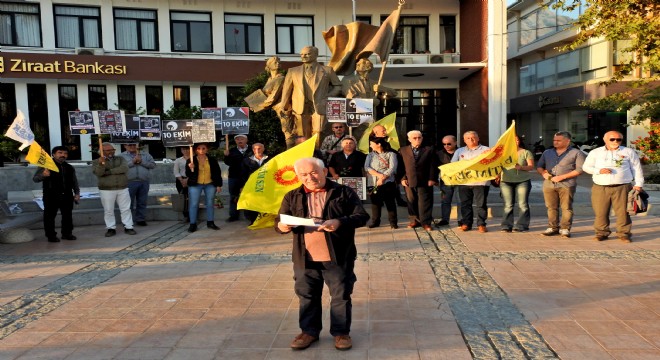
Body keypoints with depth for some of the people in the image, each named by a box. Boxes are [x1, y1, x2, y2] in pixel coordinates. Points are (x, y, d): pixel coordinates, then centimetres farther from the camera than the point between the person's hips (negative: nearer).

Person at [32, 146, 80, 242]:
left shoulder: (69, 168, 14)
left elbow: (74, 181, 21)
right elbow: (35, 179, -4)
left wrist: (77, 193, 11)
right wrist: (43, 175, -25)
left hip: (67, 196, 4)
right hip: (51, 196, -4)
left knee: (67, 215, 9)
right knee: (49, 216, 0)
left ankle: (67, 233, 21)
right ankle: (51, 235, 8)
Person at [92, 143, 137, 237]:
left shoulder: (120, 159, 8)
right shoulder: (96, 162, 4)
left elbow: (124, 168, -11)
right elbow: (98, 173, -14)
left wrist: (109, 172, -15)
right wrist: (101, 164, -34)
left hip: (123, 189, 2)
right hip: (106, 190, -1)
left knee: (126, 209, 3)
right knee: (108, 210, 2)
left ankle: (128, 227, 9)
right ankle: (111, 228, 11)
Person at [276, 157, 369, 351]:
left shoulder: (344, 193, -3)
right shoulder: (292, 197, 7)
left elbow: (362, 216, -6)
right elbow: (280, 221, 10)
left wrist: (340, 222, -23)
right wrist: (282, 226, -15)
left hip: (337, 256, -2)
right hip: (305, 258, 3)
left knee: (341, 296, 8)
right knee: (307, 296, 13)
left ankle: (341, 332, 24)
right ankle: (309, 331, 30)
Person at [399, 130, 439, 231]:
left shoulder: (429, 150, 6)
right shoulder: (403, 151, 9)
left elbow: (433, 166, 2)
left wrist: (432, 179, -6)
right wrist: (402, 178, -2)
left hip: (425, 182, -2)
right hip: (409, 182, 2)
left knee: (425, 202, 0)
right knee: (412, 202, 8)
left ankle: (426, 222, 6)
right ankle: (415, 221, 19)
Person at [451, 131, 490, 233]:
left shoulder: (486, 150, 9)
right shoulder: (459, 151, 18)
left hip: (481, 181, -3)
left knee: (481, 204, -2)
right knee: (465, 204, 5)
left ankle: (481, 224, 5)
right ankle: (466, 223, 13)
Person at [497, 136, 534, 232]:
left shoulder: (526, 152, 6)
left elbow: (531, 166, -1)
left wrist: (521, 167, -21)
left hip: (523, 181, -1)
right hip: (506, 181, 2)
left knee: (523, 205, -5)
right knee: (508, 205, 1)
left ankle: (521, 226, 0)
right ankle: (506, 226, 3)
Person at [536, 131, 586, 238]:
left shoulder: (576, 153, 3)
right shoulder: (547, 152, 18)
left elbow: (580, 169, -6)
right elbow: (539, 166, 22)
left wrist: (562, 177, -13)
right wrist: (543, 173, -3)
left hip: (566, 185, -4)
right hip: (549, 184, 4)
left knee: (566, 208, -3)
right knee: (551, 208, 5)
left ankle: (565, 229, 3)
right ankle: (553, 228, 13)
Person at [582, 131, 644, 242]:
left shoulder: (629, 152, 12)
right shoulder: (595, 152, 11)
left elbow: (637, 169, 13)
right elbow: (586, 166, 9)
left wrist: (638, 184, 4)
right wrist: (599, 170, -9)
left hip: (622, 188, 0)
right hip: (600, 188, 1)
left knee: (623, 212, -3)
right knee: (600, 212, 1)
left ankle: (624, 233, 8)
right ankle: (602, 233, 12)